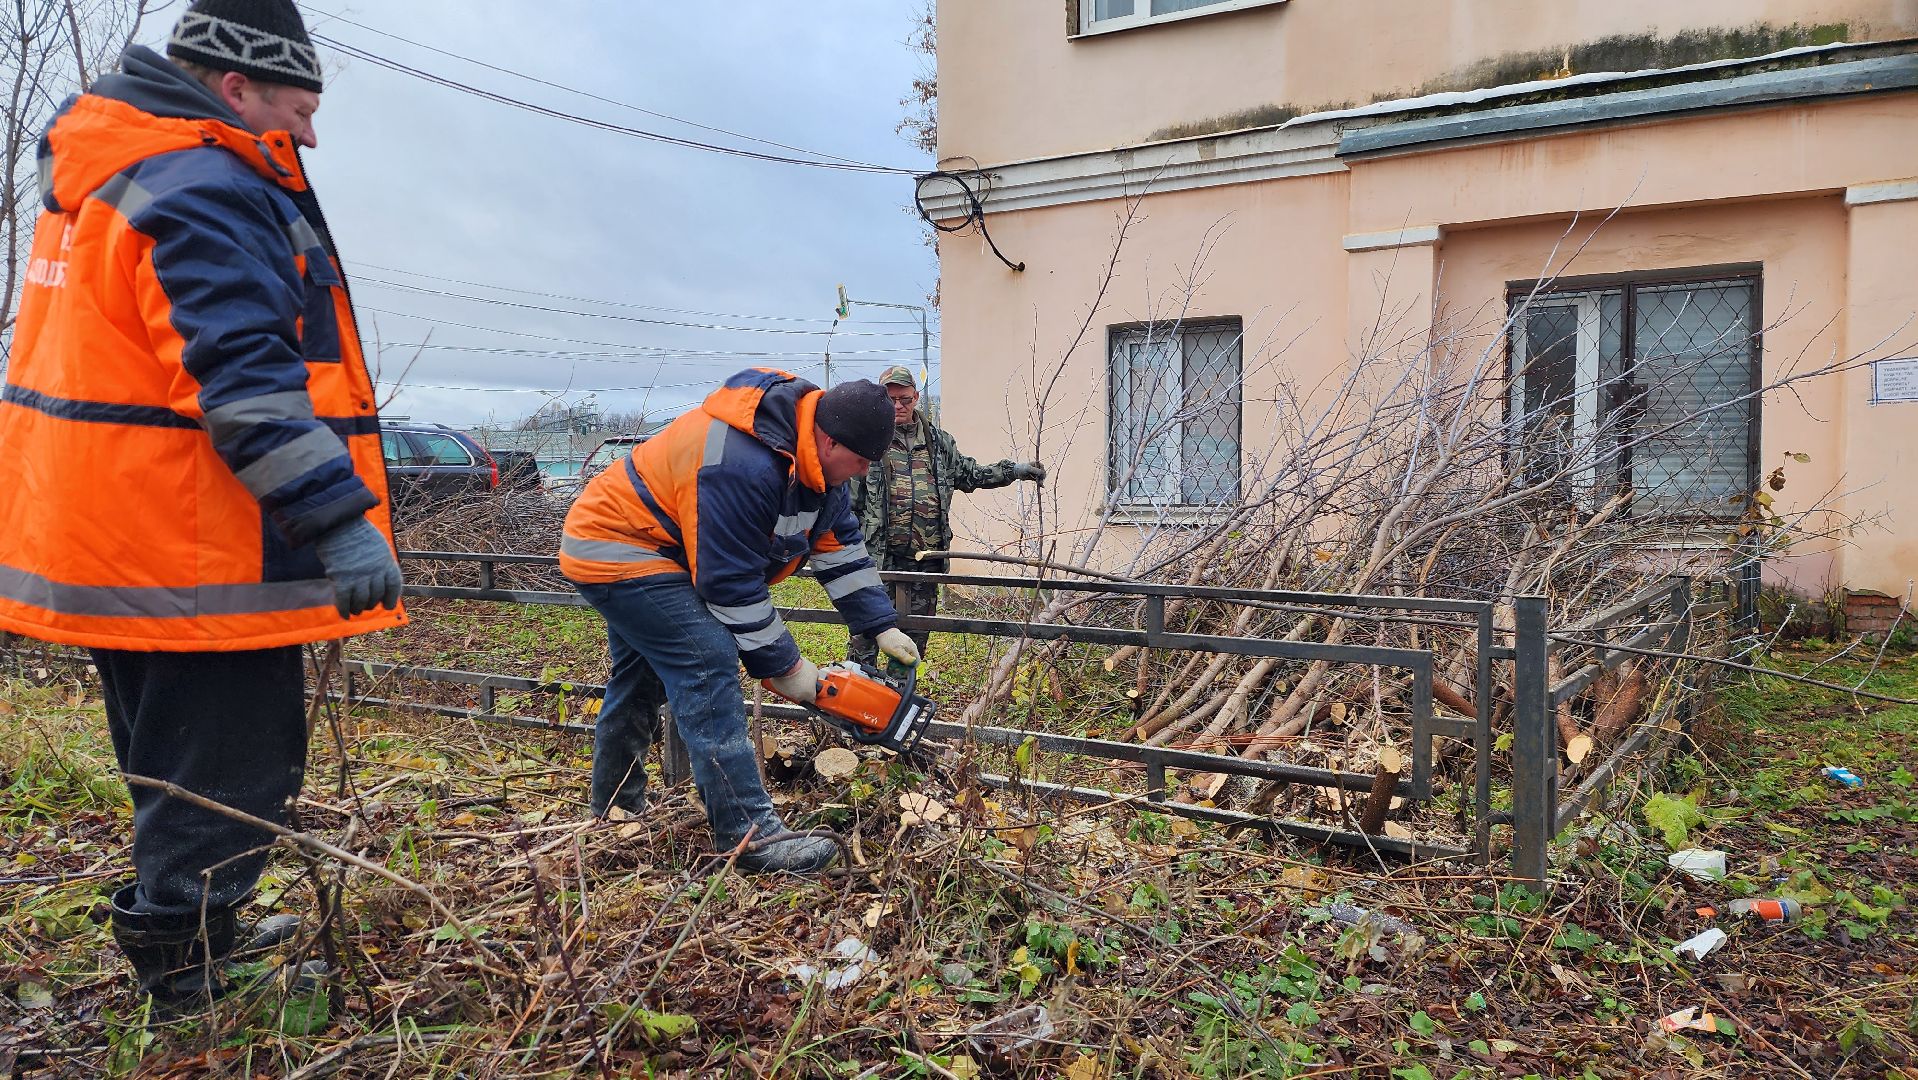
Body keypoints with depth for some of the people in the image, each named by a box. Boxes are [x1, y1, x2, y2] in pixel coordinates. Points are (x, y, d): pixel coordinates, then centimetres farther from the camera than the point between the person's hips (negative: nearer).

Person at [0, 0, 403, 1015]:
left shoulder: (103, 173, 18)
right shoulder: (207, 189, -17)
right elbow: (244, 375, -27)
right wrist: (339, 518, -29)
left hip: (110, 543, 11)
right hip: (196, 555, -11)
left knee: (182, 784, 24)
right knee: (227, 783, 0)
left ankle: (195, 936, 41)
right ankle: (187, 1001, 11)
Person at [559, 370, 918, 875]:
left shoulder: (810, 453, -4)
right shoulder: (744, 464, -34)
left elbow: (841, 543, 3)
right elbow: (732, 584, -29)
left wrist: (882, 628, 0)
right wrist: (782, 665, -19)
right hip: (619, 551, -11)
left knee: (638, 679, 21)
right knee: (709, 668, -20)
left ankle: (614, 810, 39)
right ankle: (749, 837, -19)